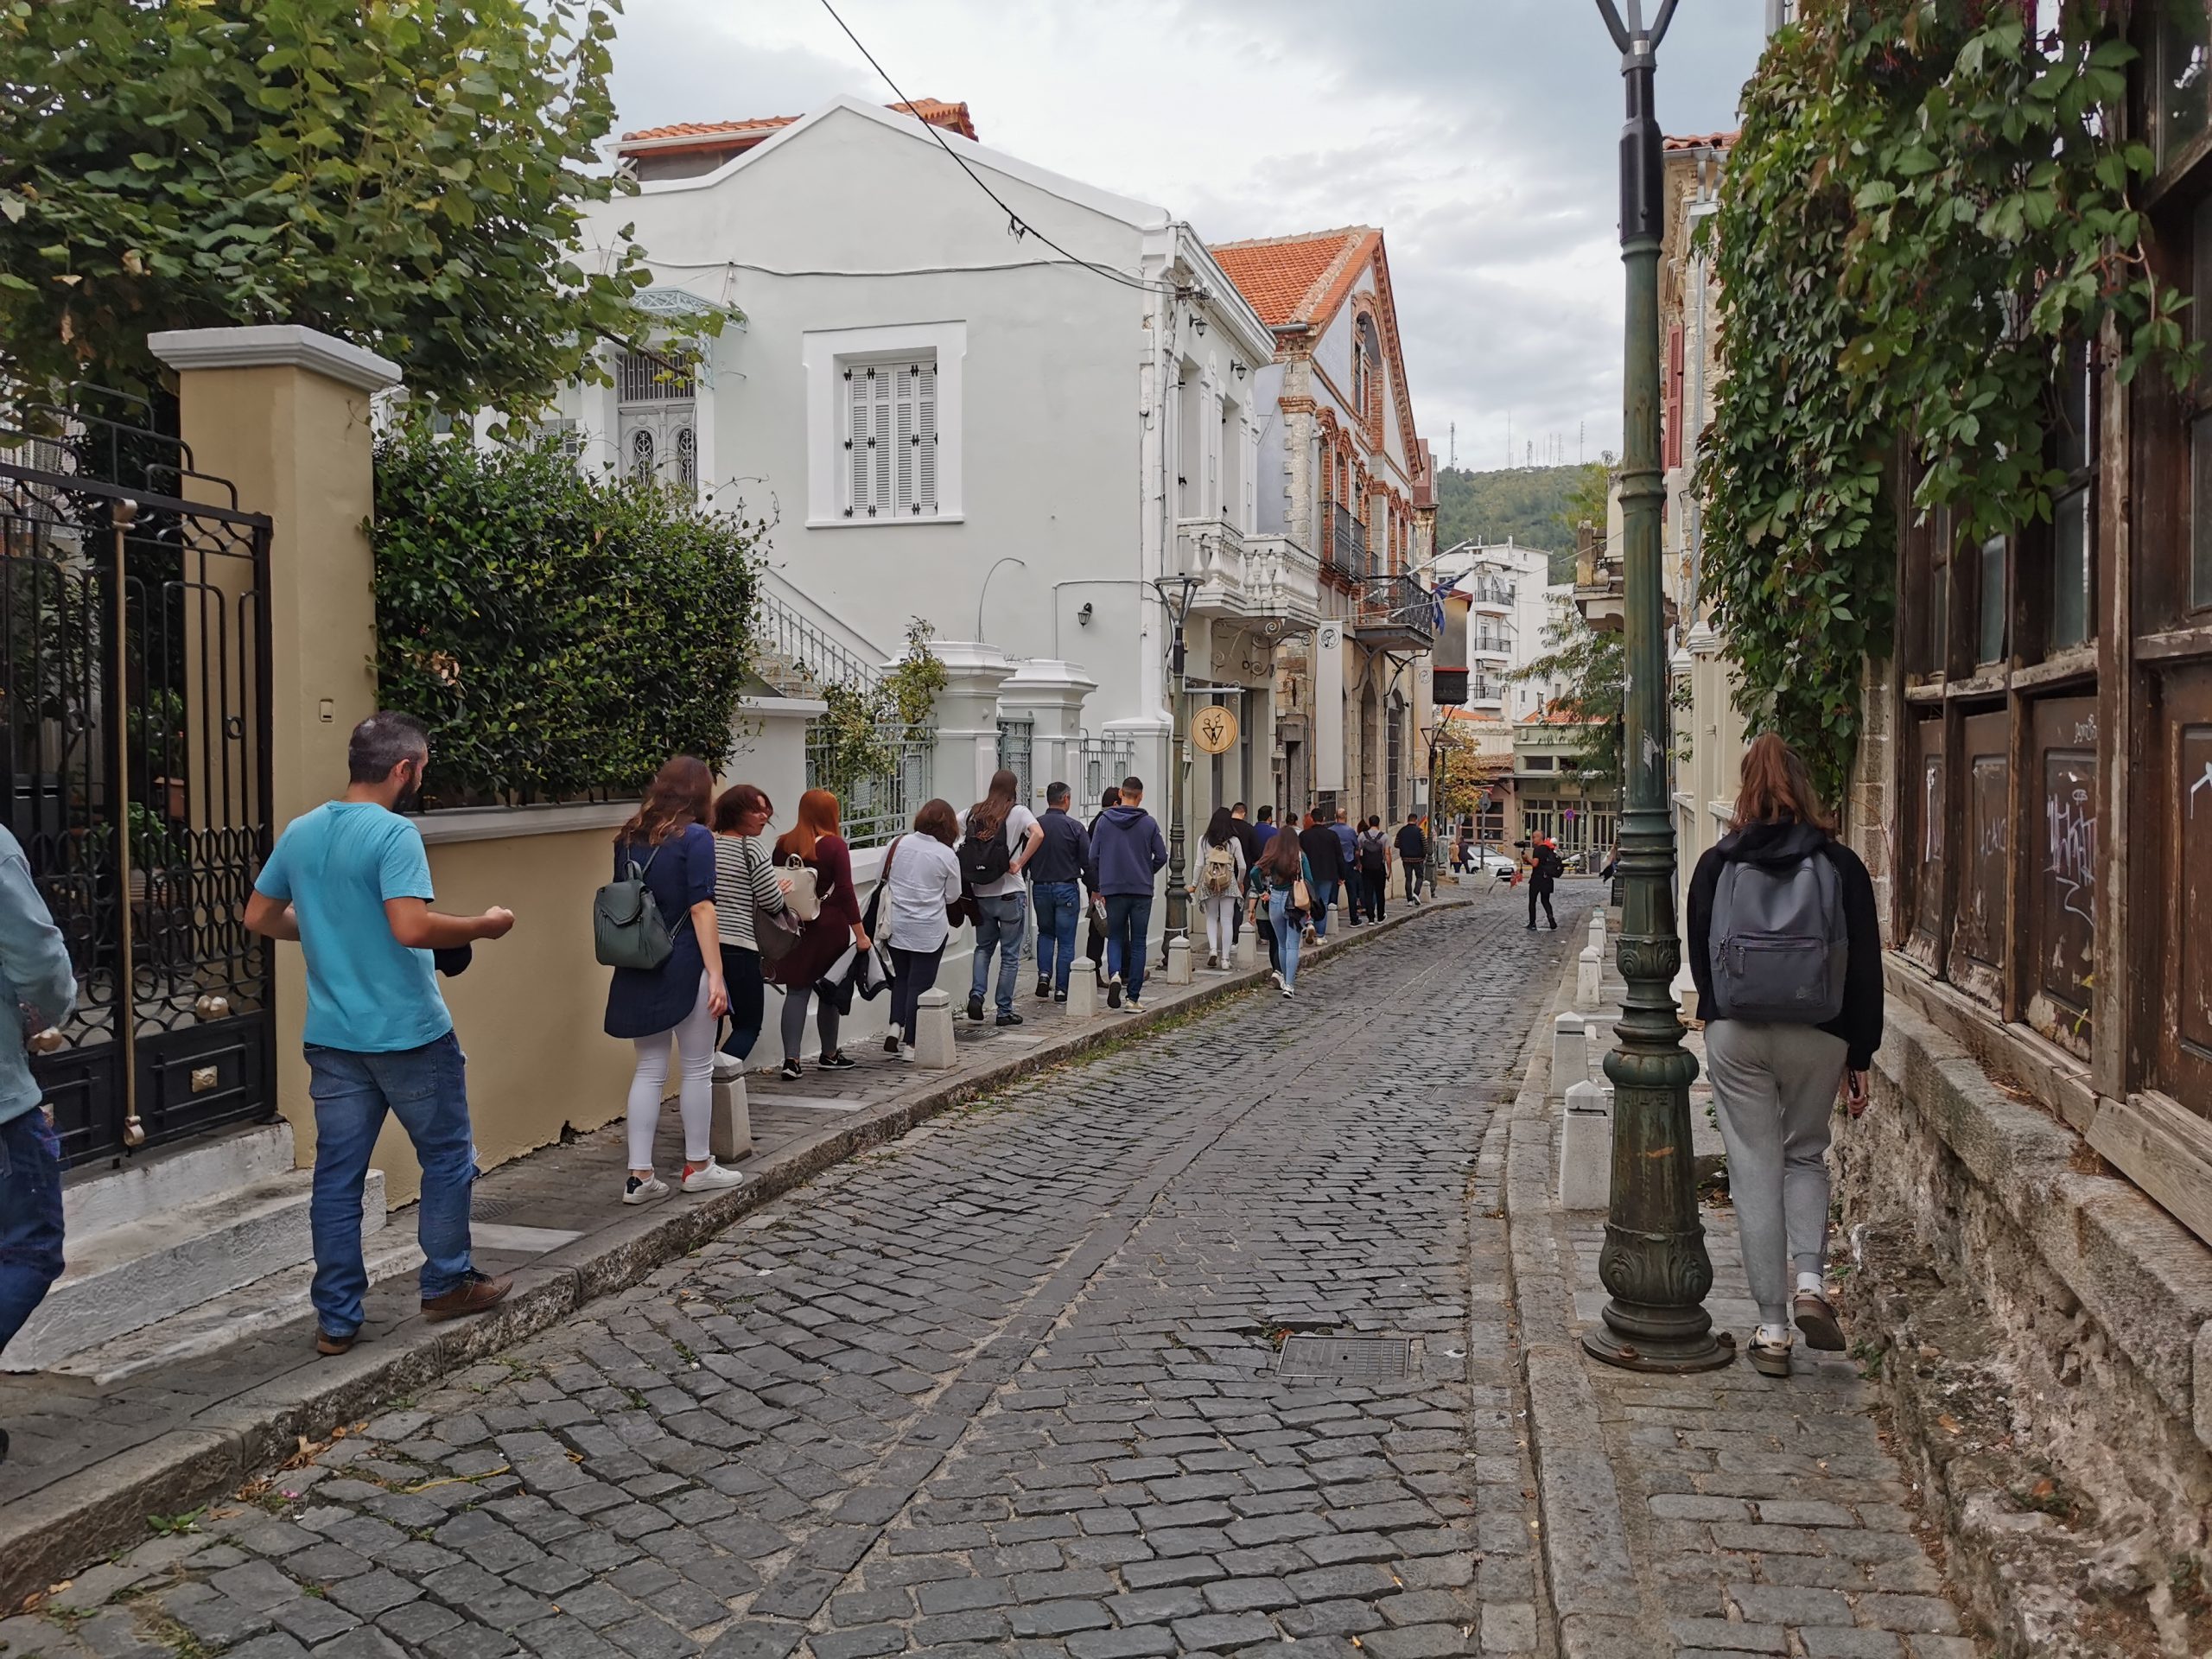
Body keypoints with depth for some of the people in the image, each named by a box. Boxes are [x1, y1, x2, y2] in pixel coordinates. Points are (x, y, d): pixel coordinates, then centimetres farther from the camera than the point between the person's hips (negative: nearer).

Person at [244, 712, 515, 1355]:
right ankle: (447, 1284, 23)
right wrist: (483, 926, -13)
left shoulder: (299, 833, 6)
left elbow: (259, 919, 15)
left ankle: (336, 1319, 15)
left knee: (337, 1177, 9)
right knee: (447, 1159, 12)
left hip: (332, 1037, 7)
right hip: (408, 1033, -6)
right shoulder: (394, 834, -17)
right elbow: (411, 927, -27)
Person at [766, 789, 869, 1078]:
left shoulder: (784, 844, 1)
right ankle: (829, 1055, 24)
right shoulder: (835, 845, -10)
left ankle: (791, 1059, -4)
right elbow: (845, 892, -12)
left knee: (796, 991, 5)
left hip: (794, 928, 3)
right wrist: (860, 934, -9)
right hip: (829, 928, -3)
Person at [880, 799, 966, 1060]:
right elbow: (952, 897, 0)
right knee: (920, 984, 4)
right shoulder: (947, 856, -10)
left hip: (897, 926, 3)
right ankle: (910, 1044, 6)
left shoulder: (898, 844, -2)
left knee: (901, 978, 20)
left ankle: (895, 1026, 4)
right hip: (929, 930, -3)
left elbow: (883, 878, 8)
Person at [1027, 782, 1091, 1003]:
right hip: (1067, 888, -3)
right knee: (1066, 940, 5)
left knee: (1045, 933, 22)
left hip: (1040, 888, 3)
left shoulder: (1034, 826, -2)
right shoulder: (1075, 827, -9)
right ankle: (1061, 989, 5)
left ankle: (1043, 975, 5)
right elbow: (1088, 861, -9)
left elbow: (1024, 859, 2)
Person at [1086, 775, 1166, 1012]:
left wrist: (1097, 887, 13)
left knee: (1115, 937, 15)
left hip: (1113, 889, 1)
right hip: (1142, 891, -1)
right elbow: (1161, 856, 0)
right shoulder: (1148, 823, -3)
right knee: (1137, 944, 6)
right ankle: (1133, 997, 4)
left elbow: (1093, 857, 1)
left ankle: (1115, 974, -14)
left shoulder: (1104, 821, 0)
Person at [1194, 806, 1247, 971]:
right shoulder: (1234, 841, -4)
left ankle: (1213, 949, -5)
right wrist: (1240, 882, 17)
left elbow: (1200, 865, -3)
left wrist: (1194, 884, 8)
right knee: (1227, 921, 6)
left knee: (1211, 918, 15)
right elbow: (1242, 866, -1)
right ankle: (1225, 958, 6)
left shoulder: (1204, 840, -3)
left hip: (1209, 883, 1)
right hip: (1229, 884, -1)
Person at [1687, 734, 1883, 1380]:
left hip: (1736, 1036, 0)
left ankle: (1772, 1330, 8)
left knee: (1754, 1169, 6)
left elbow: (1699, 957, 6)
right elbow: (1865, 968, 0)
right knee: (1806, 1156, 21)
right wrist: (1859, 1057, 6)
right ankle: (1811, 1283, 1)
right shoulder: (1840, 864, -2)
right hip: (1818, 1037, 1)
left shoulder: (1716, 865, -1)